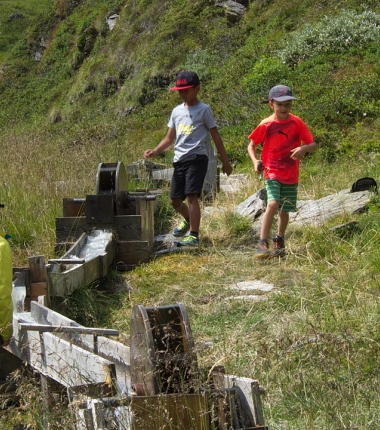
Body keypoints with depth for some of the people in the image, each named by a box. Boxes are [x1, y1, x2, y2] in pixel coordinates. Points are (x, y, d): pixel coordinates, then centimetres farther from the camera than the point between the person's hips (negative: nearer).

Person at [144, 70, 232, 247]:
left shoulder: (204, 110, 0)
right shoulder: (177, 111, 16)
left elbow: (215, 136, 0)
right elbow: (169, 138, 18)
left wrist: (225, 161, 0)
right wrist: (155, 151, 1)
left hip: (197, 158, -6)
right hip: (179, 159, 6)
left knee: (192, 196, -18)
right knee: (175, 200, 9)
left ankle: (194, 236, -17)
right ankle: (188, 220, 40)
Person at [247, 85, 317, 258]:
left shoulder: (297, 122, -5)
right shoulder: (266, 125, -8)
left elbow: (313, 144, -4)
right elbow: (251, 146, 3)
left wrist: (304, 148, -27)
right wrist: (255, 161, -16)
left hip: (291, 175, 3)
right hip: (272, 172, -3)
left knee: (285, 210, 12)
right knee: (273, 204, -22)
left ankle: (279, 242, 35)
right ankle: (262, 244, -19)